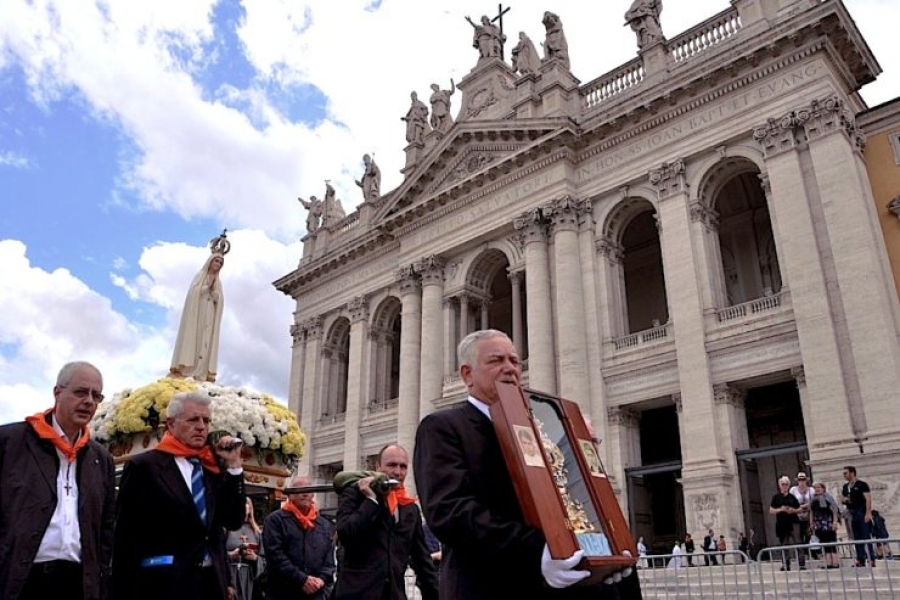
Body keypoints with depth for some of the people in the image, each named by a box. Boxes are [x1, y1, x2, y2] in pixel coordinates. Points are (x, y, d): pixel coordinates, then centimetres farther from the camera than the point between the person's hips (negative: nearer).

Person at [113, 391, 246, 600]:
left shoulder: (214, 469, 9)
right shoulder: (144, 466, -5)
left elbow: (234, 521, 6)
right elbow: (127, 537, -6)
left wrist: (233, 465, 0)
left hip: (211, 583, 5)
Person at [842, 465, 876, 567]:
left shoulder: (862, 484, -6)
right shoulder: (845, 487, 14)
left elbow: (868, 499, -13)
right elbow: (842, 499, 24)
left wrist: (868, 513, -20)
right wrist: (844, 500, -1)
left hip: (862, 513, -7)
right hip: (852, 514, 7)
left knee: (866, 537, -8)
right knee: (857, 539, 8)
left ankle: (872, 560, -6)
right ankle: (861, 560, 11)